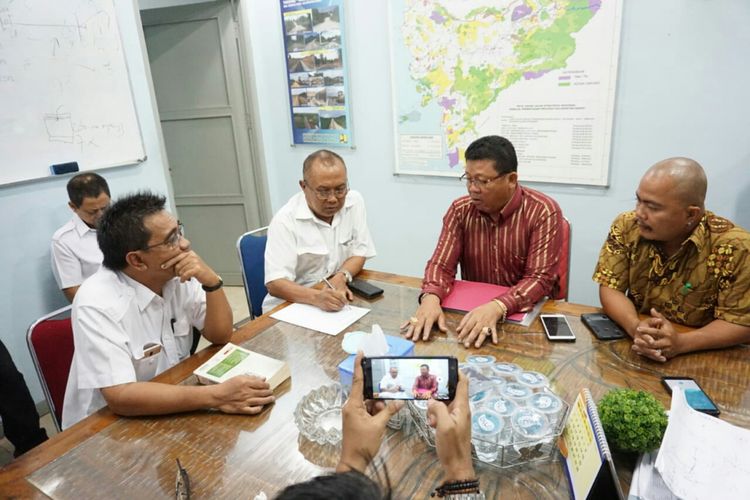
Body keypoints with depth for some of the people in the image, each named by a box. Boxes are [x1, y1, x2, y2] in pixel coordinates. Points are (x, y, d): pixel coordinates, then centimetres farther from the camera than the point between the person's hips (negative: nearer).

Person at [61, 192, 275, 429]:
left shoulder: (176, 275, -8)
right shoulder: (97, 304, -26)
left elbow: (221, 335, -7)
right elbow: (121, 396, -32)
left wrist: (211, 281, -23)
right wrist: (216, 396, -38)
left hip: (172, 407, 6)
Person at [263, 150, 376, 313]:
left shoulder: (354, 201, -5)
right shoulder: (285, 220, -17)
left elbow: (359, 253, 1)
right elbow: (275, 283, -21)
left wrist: (341, 277, -19)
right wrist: (316, 297, -38)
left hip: (340, 300, 4)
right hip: (291, 305, -4)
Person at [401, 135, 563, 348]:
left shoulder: (543, 212, -14)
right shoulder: (460, 210, -3)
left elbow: (540, 278, -19)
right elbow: (442, 264, -6)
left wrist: (497, 307, -35)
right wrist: (431, 297, -28)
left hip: (527, 313, -2)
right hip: (472, 309, 3)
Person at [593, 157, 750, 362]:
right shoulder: (626, 226, -8)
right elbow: (610, 288, -7)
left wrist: (680, 343, -26)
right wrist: (635, 328, -26)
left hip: (701, 356, 0)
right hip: (632, 348, 1)